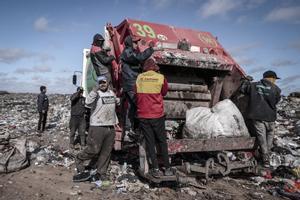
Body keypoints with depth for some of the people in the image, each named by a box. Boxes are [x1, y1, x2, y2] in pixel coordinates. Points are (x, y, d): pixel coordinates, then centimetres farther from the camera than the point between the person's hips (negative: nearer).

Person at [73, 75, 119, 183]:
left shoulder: (112, 93, 14)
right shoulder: (96, 93, -7)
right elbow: (87, 102, -29)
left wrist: (116, 121, 27)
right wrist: (95, 90, -38)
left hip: (110, 127, 7)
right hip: (97, 127, -6)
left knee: (106, 152, 9)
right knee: (93, 150, -5)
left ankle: (101, 173, 21)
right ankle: (79, 160, 22)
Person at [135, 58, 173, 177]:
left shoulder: (139, 78, 2)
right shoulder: (161, 78, -3)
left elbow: (137, 95, 9)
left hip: (143, 115, 1)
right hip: (157, 115, -1)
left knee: (150, 142, 9)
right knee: (162, 142, 11)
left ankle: (155, 168, 9)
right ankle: (167, 168, 15)